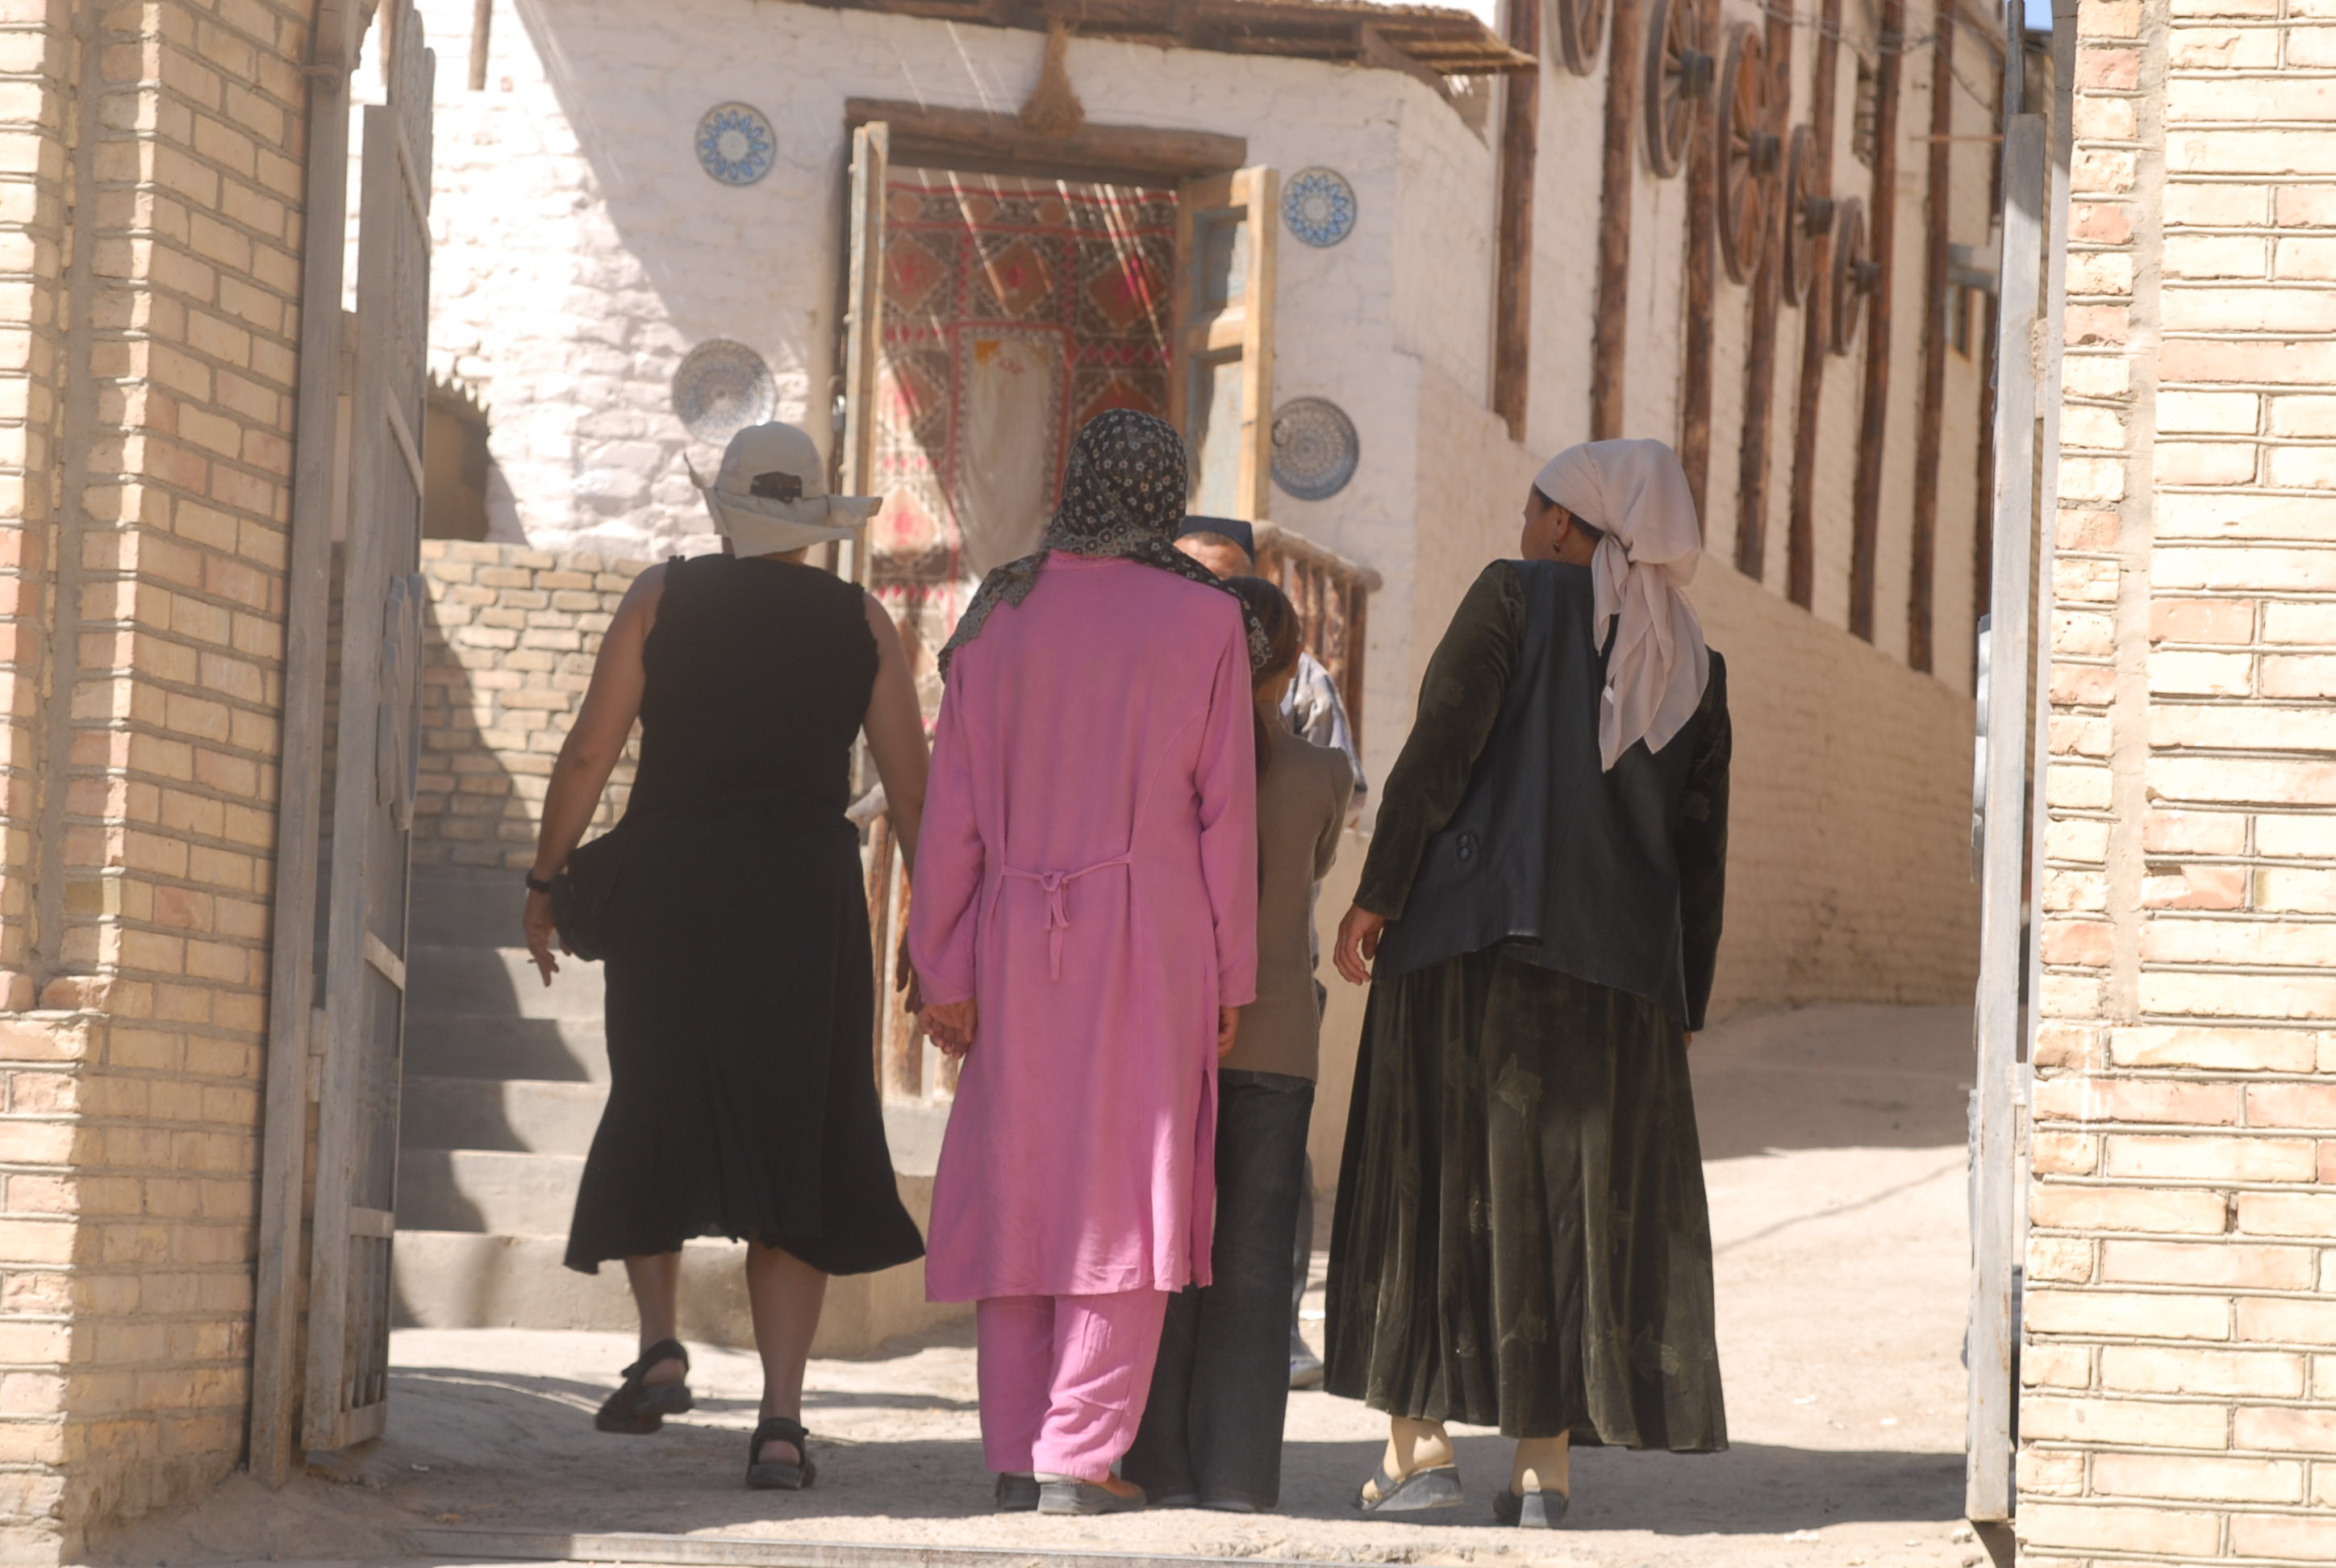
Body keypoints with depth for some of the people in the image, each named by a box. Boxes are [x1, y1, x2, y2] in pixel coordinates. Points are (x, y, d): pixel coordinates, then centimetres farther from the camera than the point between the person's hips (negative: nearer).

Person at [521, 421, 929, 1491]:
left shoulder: (662, 598, 3)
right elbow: (912, 787, 4)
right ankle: (781, 1419, -5)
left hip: (669, 880, 0)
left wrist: (546, 881, 6)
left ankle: (660, 1342, 2)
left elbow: (589, 751, -2)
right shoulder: (861, 623, 7)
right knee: (792, 1147, 3)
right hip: (809, 891, 0)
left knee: (657, 1110, 19)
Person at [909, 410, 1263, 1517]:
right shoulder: (1205, 621, 0)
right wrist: (1230, 974, 5)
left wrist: (944, 969, 7)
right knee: (1125, 1185, 0)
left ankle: (1017, 1454, 9)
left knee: (1019, 1177, 10)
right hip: (1153, 932, -2)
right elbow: (1223, 812, -1)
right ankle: (1077, 1455, -6)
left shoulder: (999, 615, 5)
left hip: (1019, 931, 3)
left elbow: (953, 806, 3)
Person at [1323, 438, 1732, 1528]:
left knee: (1438, 1174, 3)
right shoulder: (1692, 664, 13)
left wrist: (1378, 895, -6)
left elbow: (1440, 747, -9)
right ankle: (1543, 1465, 1)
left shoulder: (1518, 597, 0)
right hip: (1622, 970, 3)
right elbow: (1701, 848, 12)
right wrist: (1682, 1008, 15)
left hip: (1474, 929, -3)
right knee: (1580, 1198, 6)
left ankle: (1421, 1444, -3)